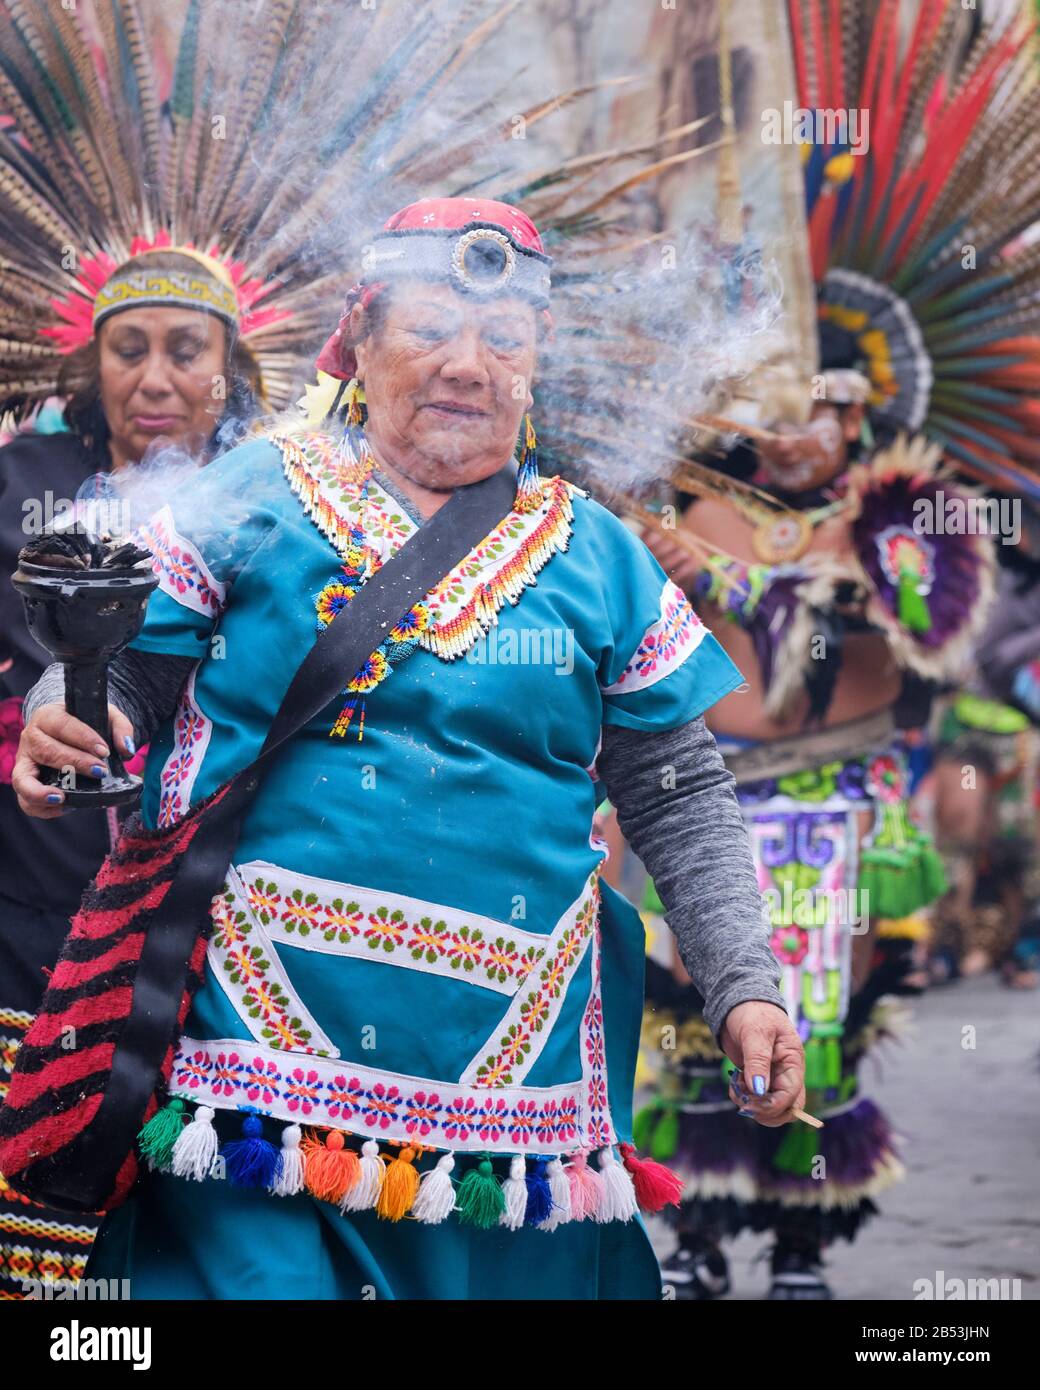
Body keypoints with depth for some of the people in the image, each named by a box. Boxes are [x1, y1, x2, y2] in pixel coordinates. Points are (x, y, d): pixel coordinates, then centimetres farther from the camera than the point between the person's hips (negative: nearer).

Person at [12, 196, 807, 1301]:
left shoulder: (598, 559, 9)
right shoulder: (254, 497, 4)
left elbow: (682, 803, 12)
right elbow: (120, 674, 5)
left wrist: (742, 986, 3)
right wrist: (61, 722, -18)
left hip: (514, 1075, 2)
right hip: (257, 1046, -2)